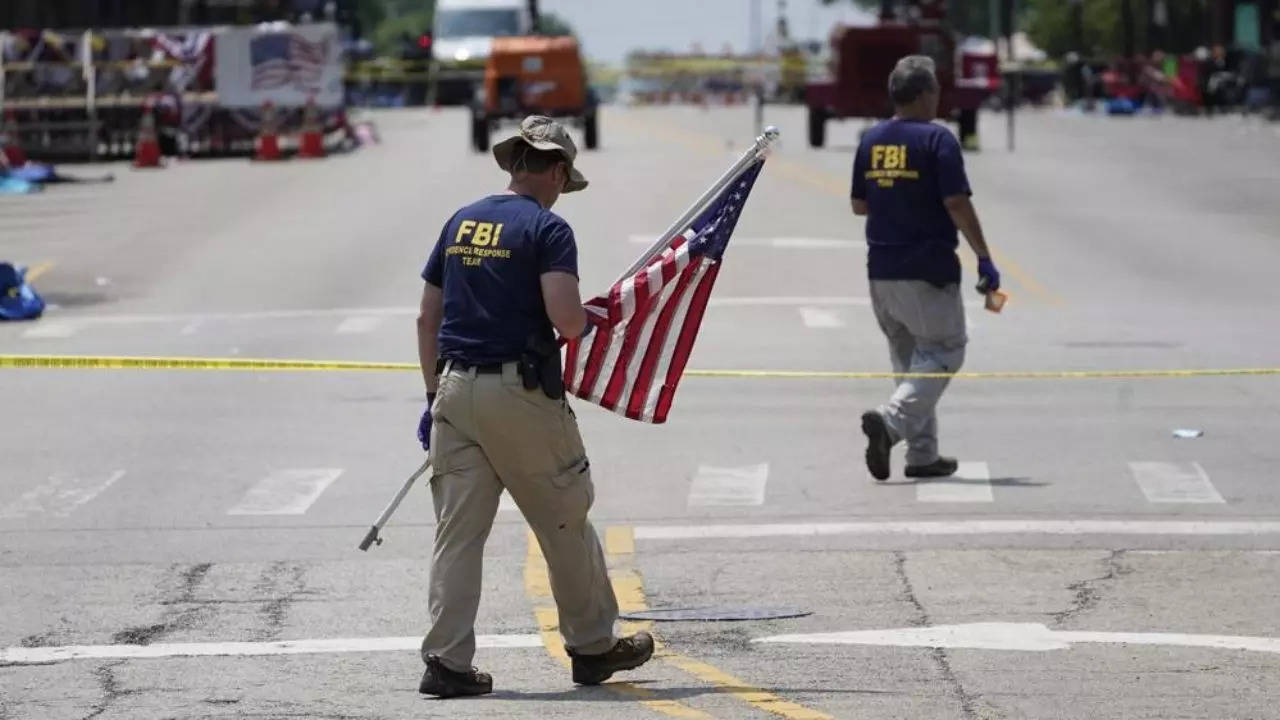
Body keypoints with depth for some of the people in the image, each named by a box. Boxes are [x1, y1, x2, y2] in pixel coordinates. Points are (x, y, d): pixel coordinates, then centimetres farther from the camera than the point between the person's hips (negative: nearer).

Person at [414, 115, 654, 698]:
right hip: (520, 392, -5)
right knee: (565, 522, 9)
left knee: (458, 529, 4)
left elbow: (427, 318, 15)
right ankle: (593, 647, 20)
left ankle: (446, 660, -2)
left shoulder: (461, 223, 13)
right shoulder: (547, 228, -7)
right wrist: (590, 318, 4)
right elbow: (565, 321, -19)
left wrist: (434, 397, 20)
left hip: (456, 388, 5)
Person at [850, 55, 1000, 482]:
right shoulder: (937, 139, -11)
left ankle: (923, 454, 15)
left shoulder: (871, 141, 7)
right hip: (929, 270, -7)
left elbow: (859, 205, 13)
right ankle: (891, 420, -20)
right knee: (943, 354, 2)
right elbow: (957, 204, -16)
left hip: (881, 271, 7)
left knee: (908, 360, 16)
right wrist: (984, 259, -11)